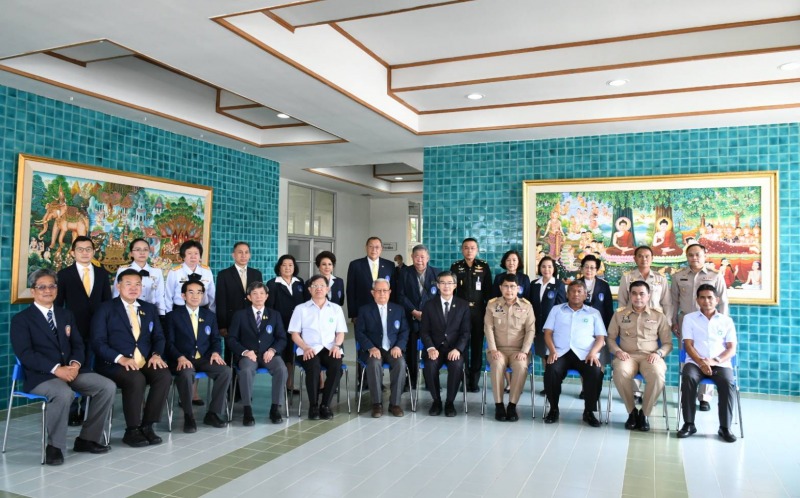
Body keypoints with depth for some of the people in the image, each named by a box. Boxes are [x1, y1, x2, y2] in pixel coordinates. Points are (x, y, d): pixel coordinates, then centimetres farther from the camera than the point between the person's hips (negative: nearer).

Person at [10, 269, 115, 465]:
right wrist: (56, 369, -23)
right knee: (64, 394, -37)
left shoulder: (66, 315, 18)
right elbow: (25, 354, -11)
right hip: (40, 376, -6)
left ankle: (87, 438, -2)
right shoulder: (21, 320, 1)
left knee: (108, 386, -16)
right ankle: (55, 446, -16)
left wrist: (75, 363, -11)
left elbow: (78, 345, 12)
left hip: (70, 371, 6)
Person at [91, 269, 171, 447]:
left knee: (165, 376, -25)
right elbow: (98, 342, -6)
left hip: (145, 362, 4)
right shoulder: (106, 309, 2)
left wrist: (156, 354, -8)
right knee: (136, 379, -34)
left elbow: (159, 337, 15)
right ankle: (132, 431, -17)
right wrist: (121, 359, -21)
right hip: (114, 364, -4)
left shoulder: (149, 309, 16)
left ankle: (147, 426, -13)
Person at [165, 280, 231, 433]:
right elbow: (169, 343, -3)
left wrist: (216, 352, -10)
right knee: (186, 374, -38)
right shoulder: (173, 316, 5)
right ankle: (189, 416, -18)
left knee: (226, 371, -25)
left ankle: (212, 413, -11)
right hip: (182, 360, -3)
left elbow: (215, 339, 13)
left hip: (204, 359, 3)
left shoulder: (210, 316, 16)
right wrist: (180, 357, -21)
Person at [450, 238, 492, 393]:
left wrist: (488, 310, -2)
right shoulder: (456, 266, 5)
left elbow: (488, 290, 4)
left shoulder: (484, 266, 5)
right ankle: (464, 380, 9)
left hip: (478, 310, 0)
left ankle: (474, 380, 13)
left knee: (477, 345, 4)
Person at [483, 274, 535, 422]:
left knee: (521, 366, -33)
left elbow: (530, 330, 0)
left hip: (518, 350, 0)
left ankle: (512, 405, -21)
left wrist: (524, 351, -13)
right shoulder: (492, 305, 4)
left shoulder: (526, 306, 4)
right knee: (498, 364, -34)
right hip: (498, 349, 0)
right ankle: (498, 405, -22)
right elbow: (488, 328, -2)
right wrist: (493, 349, -14)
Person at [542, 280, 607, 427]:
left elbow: (600, 338, 11)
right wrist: (552, 351, -8)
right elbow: (548, 333, 10)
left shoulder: (594, 313, 19)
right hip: (560, 352, 0)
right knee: (552, 371, -32)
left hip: (585, 354, 0)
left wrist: (593, 352, -10)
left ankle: (589, 411, -9)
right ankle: (554, 409, -8)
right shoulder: (556, 310, 19)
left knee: (596, 373, -31)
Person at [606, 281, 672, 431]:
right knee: (620, 373, -36)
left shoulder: (659, 316, 13)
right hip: (627, 355, 0)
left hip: (650, 356, 0)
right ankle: (632, 412, -12)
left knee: (658, 376, -35)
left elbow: (668, 343, 13)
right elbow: (610, 337, 13)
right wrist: (617, 351, -6)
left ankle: (644, 413, -11)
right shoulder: (620, 314, 13)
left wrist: (658, 353, -8)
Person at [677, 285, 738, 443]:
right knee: (688, 378, -32)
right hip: (696, 362, 0)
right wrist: (701, 362, -15)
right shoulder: (689, 318, 11)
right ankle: (689, 424, -23)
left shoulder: (726, 320, 13)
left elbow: (732, 349, 5)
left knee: (727, 382, -32)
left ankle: (725, 427, -21)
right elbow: (688, 345, 2)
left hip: (720, 363, 1)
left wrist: (715, 361, -12)